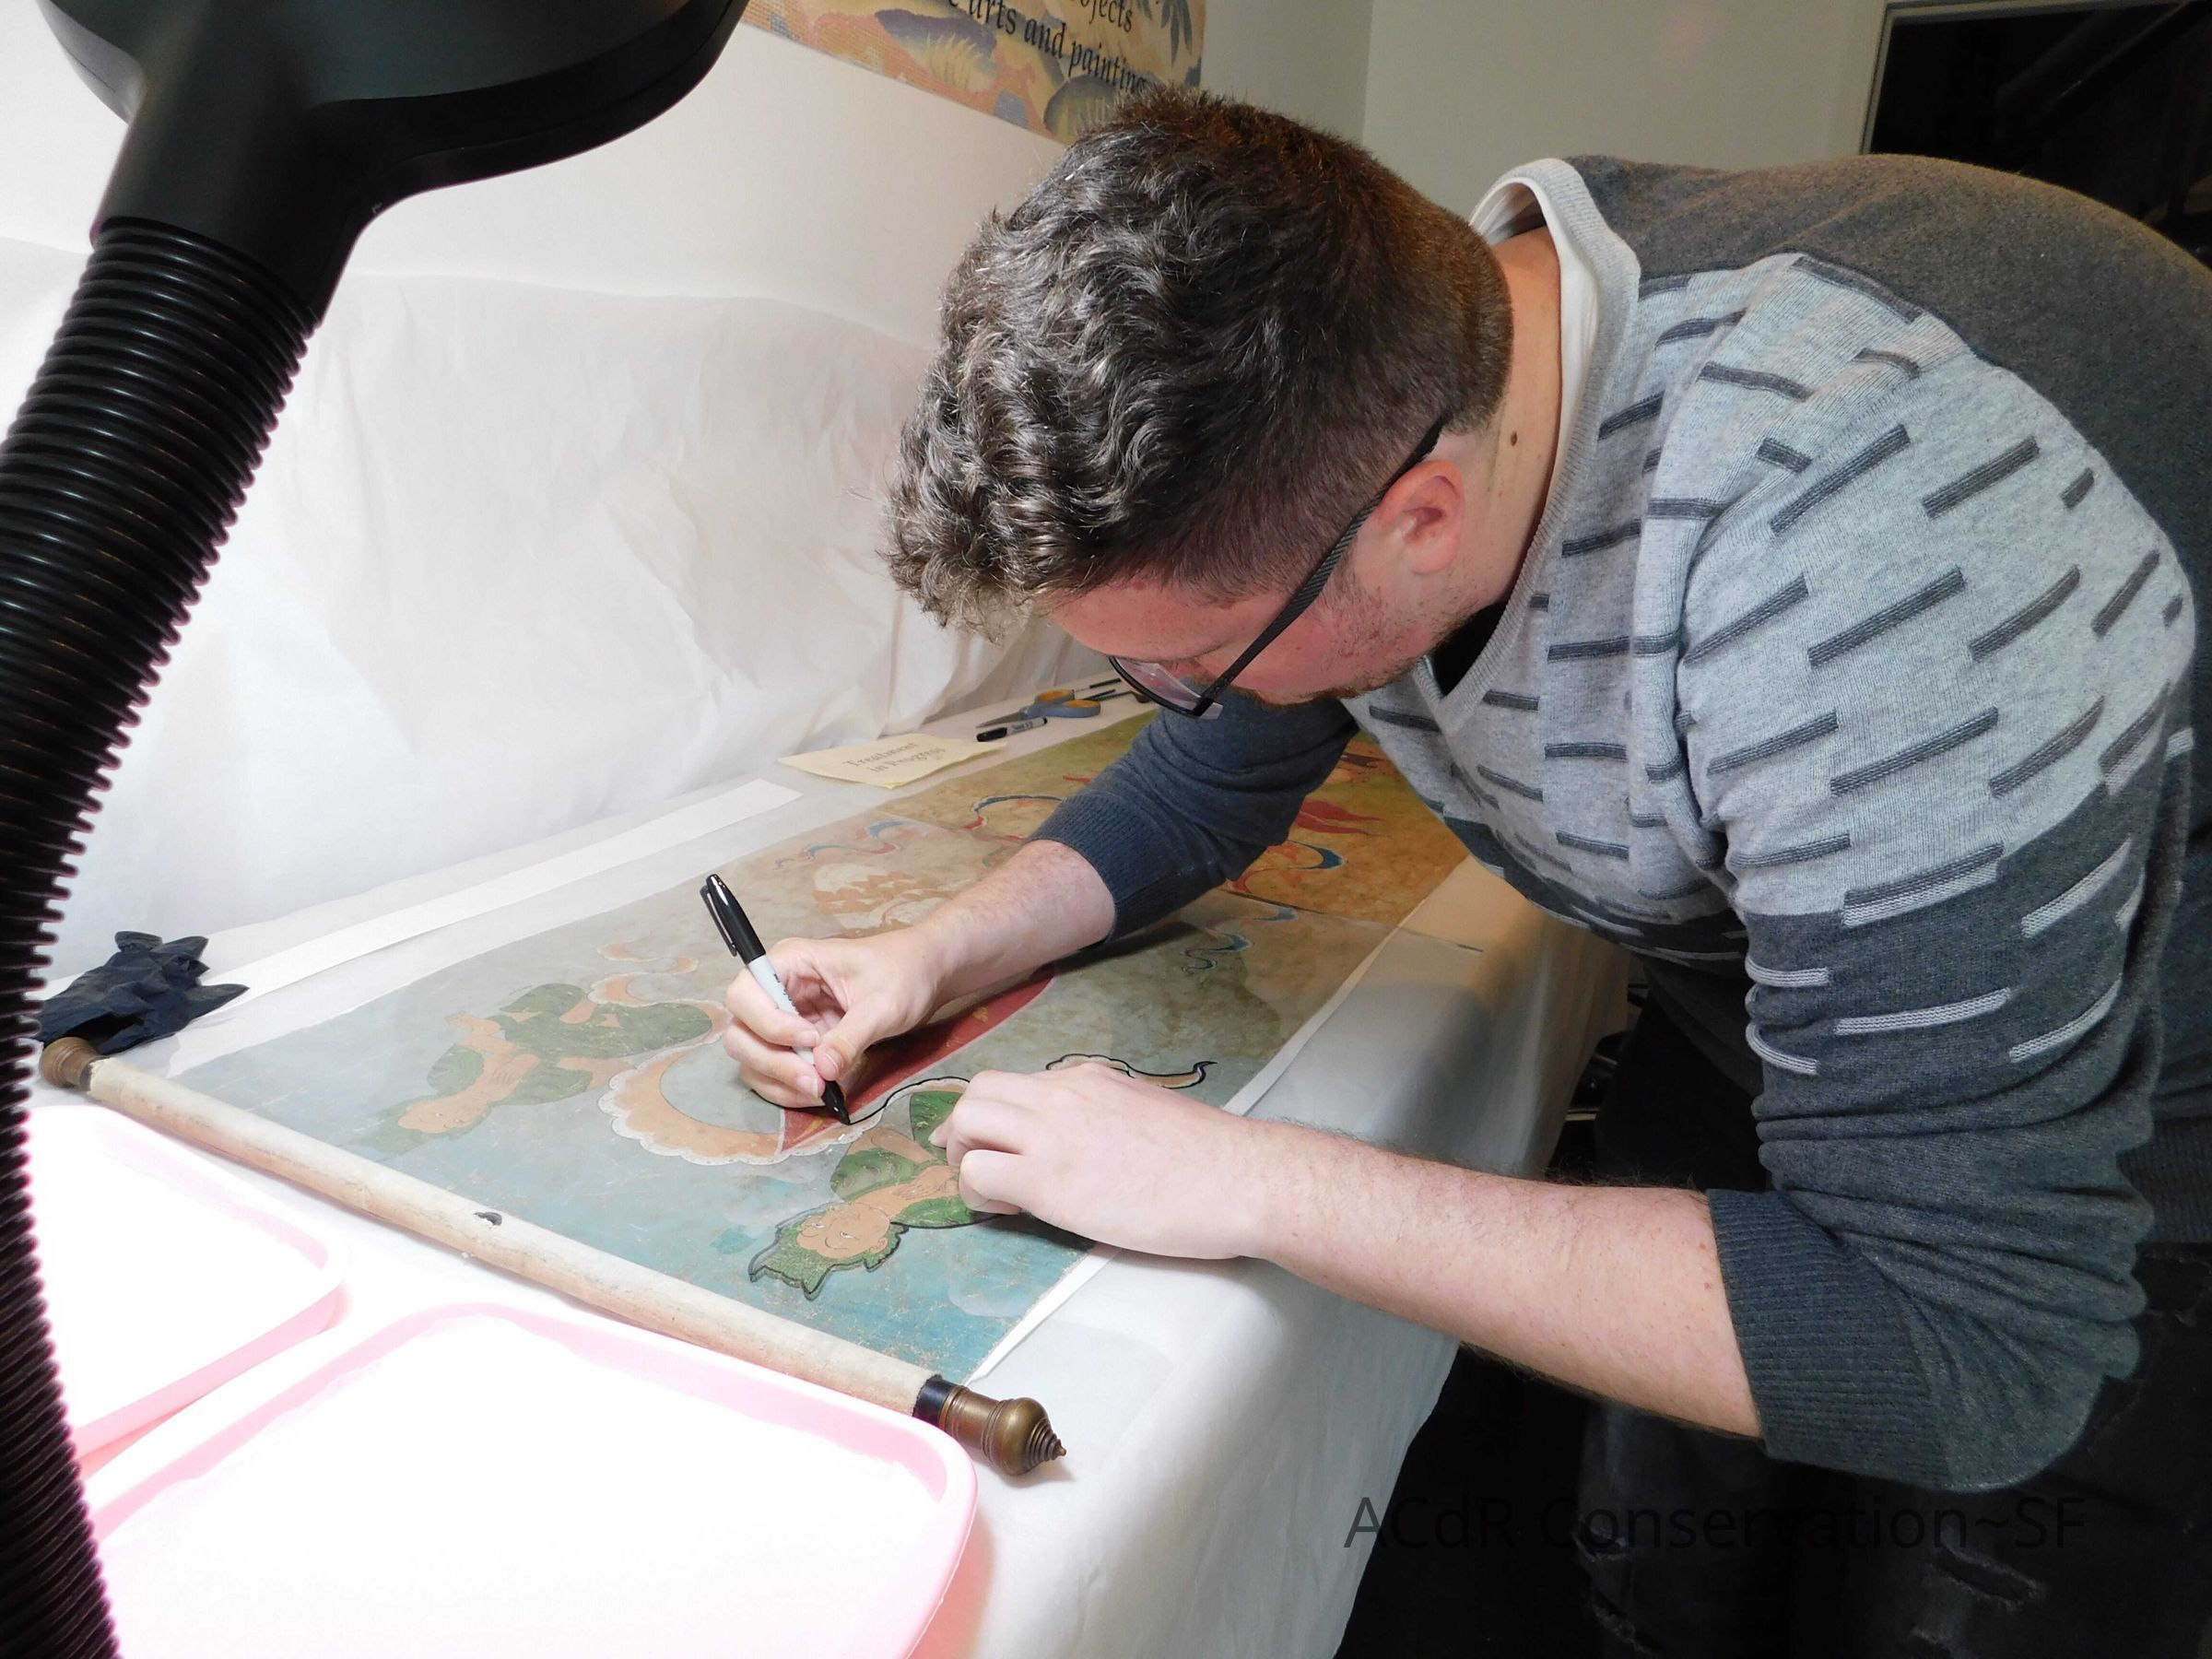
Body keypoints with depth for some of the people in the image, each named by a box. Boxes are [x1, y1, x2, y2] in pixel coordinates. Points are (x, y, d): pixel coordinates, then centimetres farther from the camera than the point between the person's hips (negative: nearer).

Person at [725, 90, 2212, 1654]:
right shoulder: (1337, 418, -18)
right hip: (1751, 1024, 6)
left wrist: (1255, 1184, -37)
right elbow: (1210, 780, -1)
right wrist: (930, 959, -16)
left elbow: (1970, 1354, -39)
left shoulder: (1852, 556, -42)